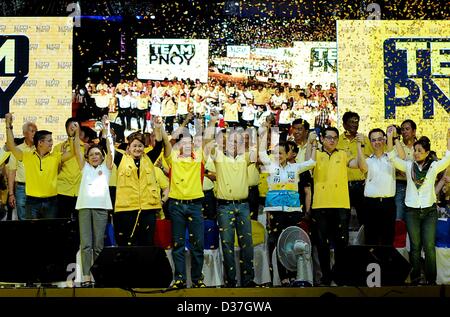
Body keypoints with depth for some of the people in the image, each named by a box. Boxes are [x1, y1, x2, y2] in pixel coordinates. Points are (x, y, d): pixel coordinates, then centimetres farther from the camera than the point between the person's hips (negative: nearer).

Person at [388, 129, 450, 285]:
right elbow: (393, 158, -6)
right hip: (412, 211, 1)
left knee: (429, 247, -3)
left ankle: (431, 280, 7)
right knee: (415, 247, 6)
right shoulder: (409, 165, 5)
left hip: (429, 211, -1)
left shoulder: (434, 166, 2)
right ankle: (415, 279, 13)